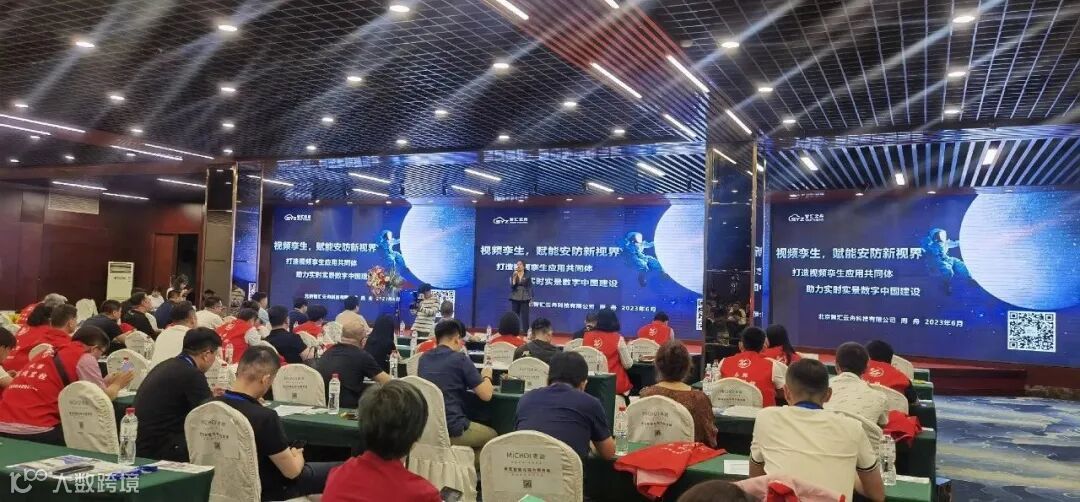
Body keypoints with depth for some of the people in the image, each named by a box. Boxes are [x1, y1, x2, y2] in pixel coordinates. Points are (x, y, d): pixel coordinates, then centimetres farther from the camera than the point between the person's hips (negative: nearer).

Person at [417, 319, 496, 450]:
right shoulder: (460, 359, -9)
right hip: (452, 431, -7)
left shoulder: (424, 359, 8)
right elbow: (486, 395, -6)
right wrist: (486, 376, 13)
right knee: (491, 435, 21)